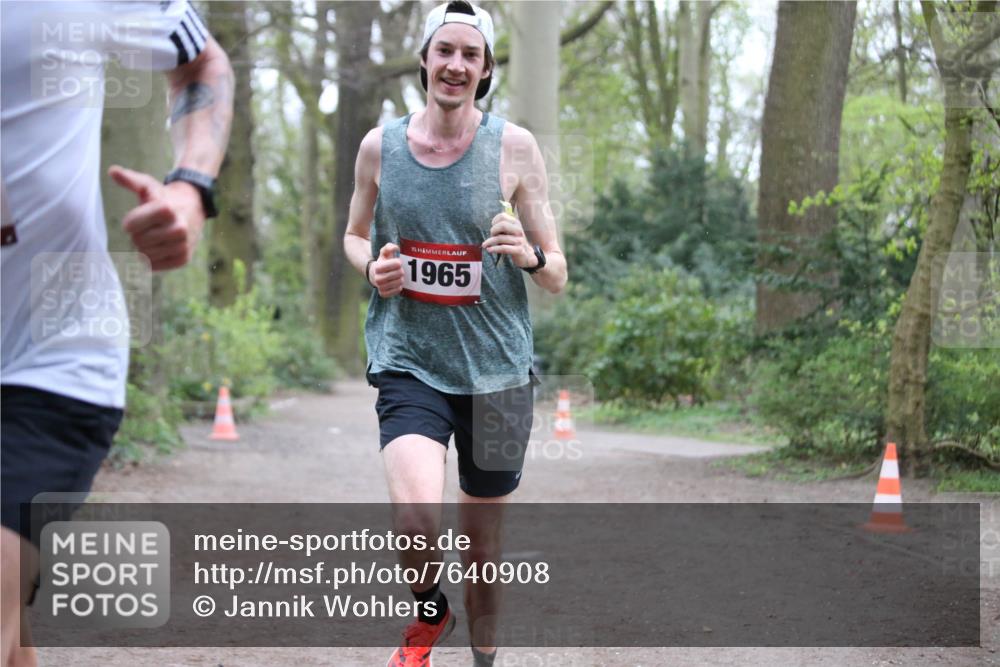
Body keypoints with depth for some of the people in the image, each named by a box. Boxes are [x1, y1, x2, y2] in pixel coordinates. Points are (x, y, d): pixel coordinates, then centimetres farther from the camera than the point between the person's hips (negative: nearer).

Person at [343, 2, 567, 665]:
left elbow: (558, 276, 2)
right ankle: (429, 612, 10)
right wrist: (372, 267, -4)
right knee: (417, 521, -23)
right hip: (408, 362, 0)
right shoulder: (379, 145, 2)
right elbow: (355, 235, 19)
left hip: (496, 369, 0)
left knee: (483, 548, 11)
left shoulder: (514, 146, -2)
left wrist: (530, 255, -22)